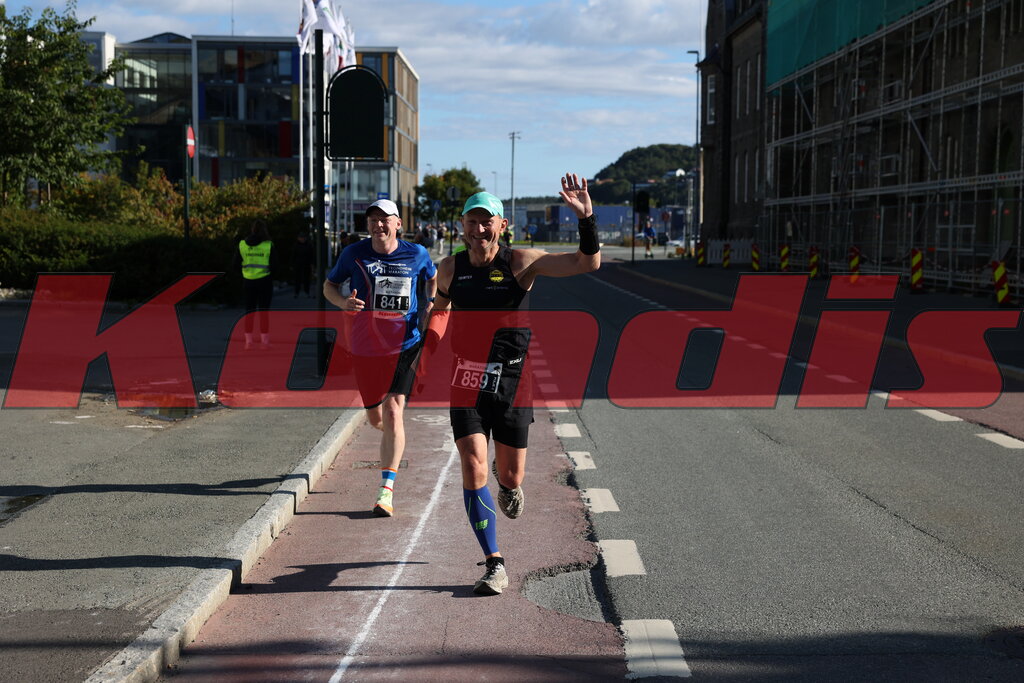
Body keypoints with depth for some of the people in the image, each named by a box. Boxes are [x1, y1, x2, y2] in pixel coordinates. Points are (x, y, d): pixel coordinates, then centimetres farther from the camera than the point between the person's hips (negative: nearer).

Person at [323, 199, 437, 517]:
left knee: (393, 411, -15)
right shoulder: (354, 253, -2)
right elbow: (329, 285, 9)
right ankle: (394, 439, 50)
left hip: (405, 345, -2)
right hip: (365, 347, 2)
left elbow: (433, 277, 20)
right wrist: (343, 302, -13)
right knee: (375, 417, 11)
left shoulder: (416, 254, -1)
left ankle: (386, 490, -13)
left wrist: (429, 306, 2)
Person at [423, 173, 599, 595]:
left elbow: (588, 264, -15)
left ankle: (507, 484, 49)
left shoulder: (521, 262, -8)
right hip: (466, 385, 1)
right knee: (474, 471, -11)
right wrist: (428, 349, 8)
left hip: (513, 382, -1)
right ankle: (494, 565, -2)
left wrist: (586, 218, -29)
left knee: (510, 476, 8)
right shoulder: (450, 268, 0)